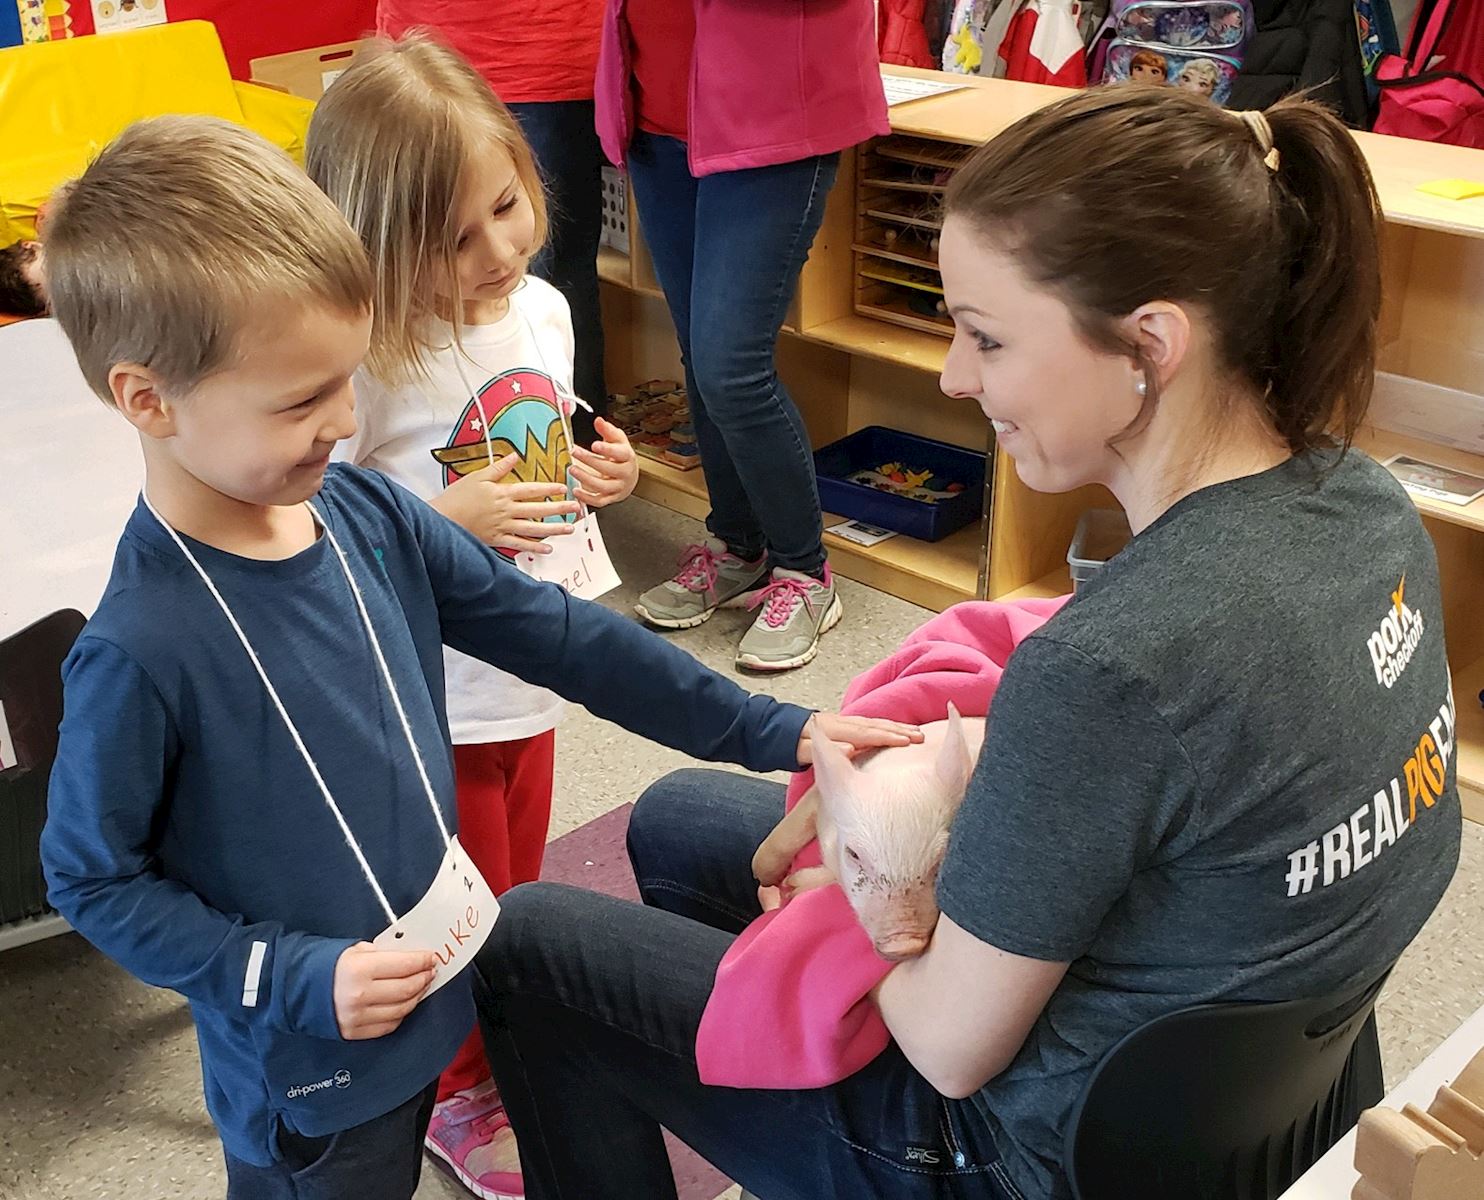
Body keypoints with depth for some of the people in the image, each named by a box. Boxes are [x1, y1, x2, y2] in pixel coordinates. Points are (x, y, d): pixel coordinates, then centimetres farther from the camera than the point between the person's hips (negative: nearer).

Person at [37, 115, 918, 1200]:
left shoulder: (369, 514, -9)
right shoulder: (138, 652, -26)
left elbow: (552, 630, -3)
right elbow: (93, 877, -15)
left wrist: (773, 732, -3)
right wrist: (294, 979, -21)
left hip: (431, 998, 6)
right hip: (307, 1072, -5)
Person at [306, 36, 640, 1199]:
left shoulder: (542, 308, -3)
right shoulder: (364, 359, -24)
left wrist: (596, 476, -8)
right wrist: (445, 520, -30)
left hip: (527, 671, 6)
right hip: (429, 698, -6)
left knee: (518, 887, 24)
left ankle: (509, 1053, 50)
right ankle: (460, 1096, 41)